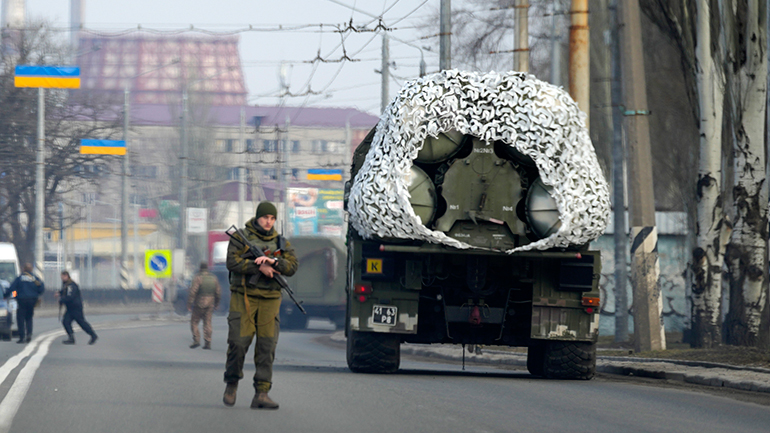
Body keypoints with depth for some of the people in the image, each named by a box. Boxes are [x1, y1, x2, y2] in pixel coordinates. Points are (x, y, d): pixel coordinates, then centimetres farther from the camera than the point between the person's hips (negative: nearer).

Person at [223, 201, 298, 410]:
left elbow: (292, 267, 1)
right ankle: (232, 383, 14)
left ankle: (261, 393, -6)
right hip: (244, 297, -3)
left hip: (269, 299, 3)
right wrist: (259, 267, -14)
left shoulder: (281, 243, 14)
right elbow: (232, 262, -9)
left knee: (267, 346, -5)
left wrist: (272, 261, -16)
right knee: (239, 342, -8)